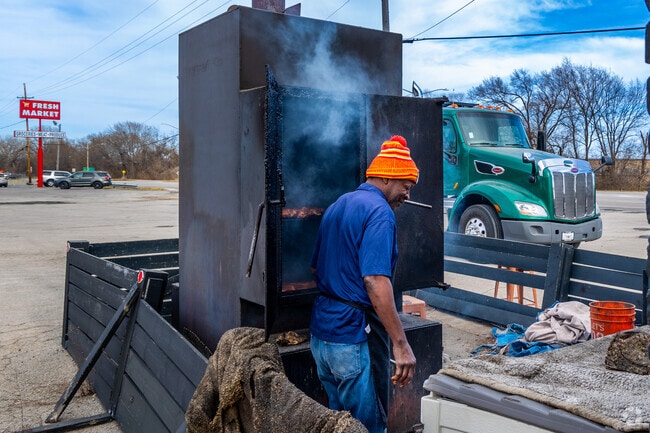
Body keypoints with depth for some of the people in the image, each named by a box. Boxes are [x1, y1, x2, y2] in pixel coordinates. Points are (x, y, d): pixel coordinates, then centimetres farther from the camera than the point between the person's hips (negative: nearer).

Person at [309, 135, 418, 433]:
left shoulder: (337, 206, 14)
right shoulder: (379, 211, -14)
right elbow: (375, 281, -25)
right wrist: (401, 344, -25)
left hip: (321, 332, 9)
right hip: (355, 337, -9)